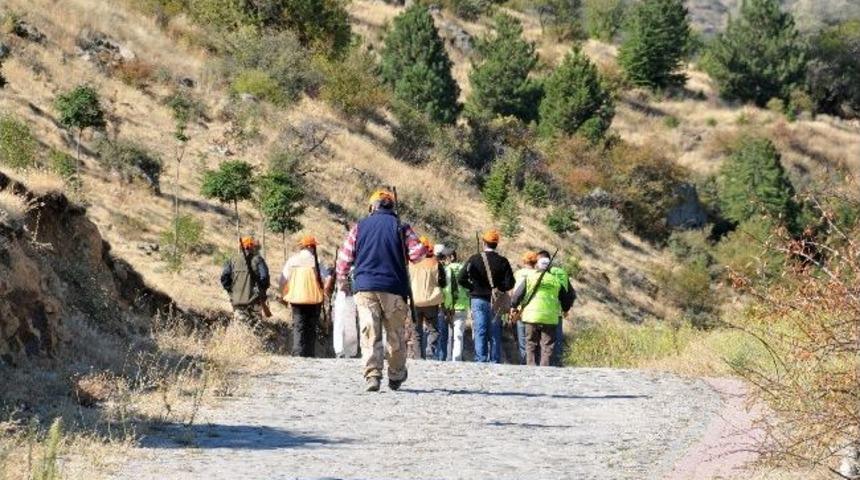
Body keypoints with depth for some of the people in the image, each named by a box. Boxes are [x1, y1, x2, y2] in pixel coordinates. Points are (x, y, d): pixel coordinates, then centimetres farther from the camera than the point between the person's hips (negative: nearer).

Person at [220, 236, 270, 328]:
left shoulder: (233, 260, 7)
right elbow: (264, 278, -14)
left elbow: (224, 277, 1)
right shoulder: (257, 260, -4)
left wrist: (230, 291, 12)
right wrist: (262, 291, 4)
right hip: (253, 301, -3)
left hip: (237, 300, 3)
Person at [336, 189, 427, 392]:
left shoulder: (359, 228, 7)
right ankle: (396, 377, 21)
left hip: (365, 288, 0)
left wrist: (342, 281, 21)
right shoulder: (401, 227, 2)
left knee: (370, 334, -5)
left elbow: (344, 258, 6)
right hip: (394, 289, 0)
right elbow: (418, 254, -7)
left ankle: (372, 375, -18)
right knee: (395, 334, 12)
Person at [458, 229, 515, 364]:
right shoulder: (502, 261, -2)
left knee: (480, 332, -1)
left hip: (478, 299, -1)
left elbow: (462, 279, -10)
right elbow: (509, 283, -7)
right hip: (496, 302, 1)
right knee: (495, 334, 7)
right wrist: (499, 289, 10)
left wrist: (472, 287, 5)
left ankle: (481, 359, -10)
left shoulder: (474, 259, -5)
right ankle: (495, 361, 6)